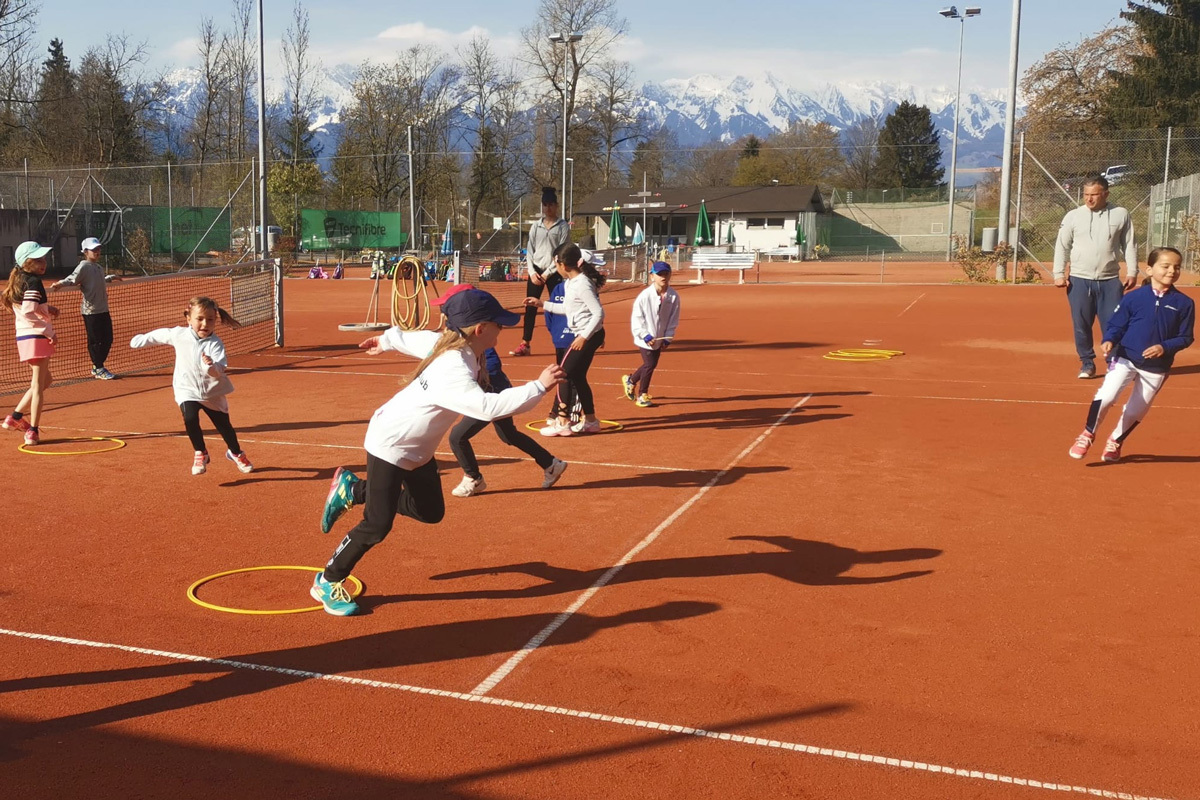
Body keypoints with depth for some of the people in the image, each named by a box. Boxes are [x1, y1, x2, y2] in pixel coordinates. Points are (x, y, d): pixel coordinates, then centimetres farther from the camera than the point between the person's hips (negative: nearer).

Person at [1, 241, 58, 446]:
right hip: (36, 337, -9)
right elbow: (28, 311, -25)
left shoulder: (18, 281, 13)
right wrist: (49, 330, -19)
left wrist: (47, 309, 14)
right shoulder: (34, 282, -15)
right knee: (38, 386, -1)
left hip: (23, 337, 9)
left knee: (44, 381, 22)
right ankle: (33, 432, 1)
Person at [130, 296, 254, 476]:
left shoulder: (215, 343, -19)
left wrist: (211, 366, -52)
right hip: (187, 390, 1)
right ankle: (200, 453, 1)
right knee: (190, 418, -24)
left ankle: (236, 453, 40)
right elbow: (160, 335, 11)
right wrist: (142, 339, 24)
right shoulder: (178, 334, -11)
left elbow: (220, 370, -31)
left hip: (213, 392, -1)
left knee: (223, 424, 10)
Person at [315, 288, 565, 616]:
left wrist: (385, 340, 30)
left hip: (418, 448, 10)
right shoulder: (453, 370, -36)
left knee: (430, 511, 17)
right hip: (390, 445, -10)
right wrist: (539, 386, -48)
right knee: (378, 526, -5)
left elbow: (413, 337, 11)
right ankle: (328, 583, 15)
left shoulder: (446, 342, -9)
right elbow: (487, 406, -50)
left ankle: (353, 490, 31)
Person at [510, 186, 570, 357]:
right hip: (535, 271, 4)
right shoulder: (536, 226, 10)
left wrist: (547, 273, -10)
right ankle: (525, 345, 5)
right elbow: (530, 251, 10)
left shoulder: (563, 226, -2)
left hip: (554, 273, -4)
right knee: (530, 308, 2)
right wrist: (532, 271, -3)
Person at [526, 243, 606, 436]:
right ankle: (590, 420, 26)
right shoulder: (569, 283, 10)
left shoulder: (582, 284, -19)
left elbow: (599, 312, -22)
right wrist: (542, 304, 22)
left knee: (563, 374, -7)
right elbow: (567, 309, 23)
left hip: (589, 335, -10)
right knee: (577, 377, 15)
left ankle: (563, 423, -2)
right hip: (583, 335, 10)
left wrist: (584, 337, -23)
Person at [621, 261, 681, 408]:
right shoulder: (645, 295, -19)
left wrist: (667, 338, -3)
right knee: (650, 364, -5)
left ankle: (630, 380, 41)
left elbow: (673, 319, -1)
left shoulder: (674, 296, -10)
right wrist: (646, 336, -17)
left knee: (652, 364, 14)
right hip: (645, 338, -5)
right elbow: (636, 318, -13)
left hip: (660, 337, 5)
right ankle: (642, 395, 14)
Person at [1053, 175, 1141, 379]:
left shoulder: (1121, 215, 4)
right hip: (1079, 280, 0)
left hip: (1110, 281, 0)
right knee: (1081, 325, 3)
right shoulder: (1073, 216, 3)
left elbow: (1130, 245, 7)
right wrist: (1059, 273, -3)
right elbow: (1062, 246, 4)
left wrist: (1132, 272, 1)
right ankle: (1087, 364, 15)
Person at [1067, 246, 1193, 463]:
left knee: (1136, 411, 10)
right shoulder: (1134, 297, -4)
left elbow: (1185, 337, 2)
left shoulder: (1184, 303, -1)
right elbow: (1116, 324, 1)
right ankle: (1088, 434, 0)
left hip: (1156, 367, 2)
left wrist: (1164, 347, -15)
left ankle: (1115, 442, 35)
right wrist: (1109, 341, -19)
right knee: (1106, 395, -20)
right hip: (1125, 358, -2)